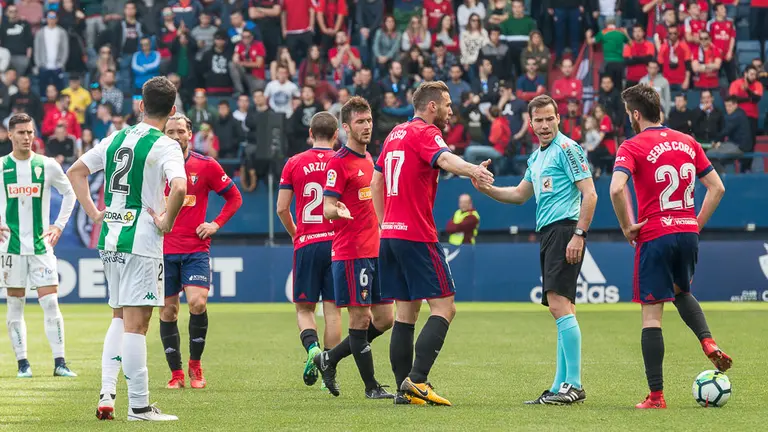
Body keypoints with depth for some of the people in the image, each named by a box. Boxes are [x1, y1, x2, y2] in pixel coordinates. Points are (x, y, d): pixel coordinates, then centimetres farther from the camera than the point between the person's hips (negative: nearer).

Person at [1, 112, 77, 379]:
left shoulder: (47, 165, 3)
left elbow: (69, 192, 15)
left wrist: (59, 225, 8)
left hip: (41, 245, 0)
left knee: (51, 304, -6)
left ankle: (59, 363, -3)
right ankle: (22, 364, 8)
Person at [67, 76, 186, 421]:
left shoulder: (116, 139, 10)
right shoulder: (164, 146, -10)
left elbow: (75, 171, 17)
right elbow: (179, 188, -27)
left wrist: (94, 213, 14)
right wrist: (166, 222, -13)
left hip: (110, 238, 6)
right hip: (142, 242, -6)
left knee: (119, 318, 19)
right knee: (135, 323, -4)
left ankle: (106, 393, 10)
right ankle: (139, 406, -1)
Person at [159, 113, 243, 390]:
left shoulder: (206, 166, 1)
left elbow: (234, 197, 10)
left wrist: (216, 224, -1)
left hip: (196, 250, -1)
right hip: (164, 250, 1)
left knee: (197, 303, -17)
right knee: (168, 310, 2)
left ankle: (195, 366, 2)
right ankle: (176, 373, 12)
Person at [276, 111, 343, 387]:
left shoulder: (294, 163, 2)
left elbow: (282, 208, 2)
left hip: (306, 244, 0)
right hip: (337, 241, 0)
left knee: (304, 307, 9)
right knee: (332, 309, 4)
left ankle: (312, 347, -19)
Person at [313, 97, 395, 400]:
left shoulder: (368, 160, 17)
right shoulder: (338, 162, -9)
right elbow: (327, 208, -16)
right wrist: (339, 211, -36)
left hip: (374, 250, 9)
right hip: (350, 253, -9)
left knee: (384, 319, 8)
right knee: (360, 319, -4)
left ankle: (329, 359, 20)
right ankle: (371, 387, 1)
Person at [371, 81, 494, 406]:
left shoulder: (395, 134, 18)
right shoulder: (424, 132, -9)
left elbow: (376, 181, 24)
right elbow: (444, 159, -31)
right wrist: (471, 169, -50)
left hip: (390, 233, 9)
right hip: (417, 236, -9)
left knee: (406, 311, 9)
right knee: (444, 307, -7)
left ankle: (404, 390, 6)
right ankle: (417, 380, -18)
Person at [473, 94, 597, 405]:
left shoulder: (567, 149, -6)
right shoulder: (536, 157, 21)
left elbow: (590, 194, -12)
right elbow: (520, 194, 31)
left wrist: (579, 234, -19)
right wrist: (486, 188, 15)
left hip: (565, 228, -10)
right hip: (548, 232, 10)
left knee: (559, 303, -16)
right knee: (561, 307, 9)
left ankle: (574, 385, -17)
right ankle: (561, 386, 10)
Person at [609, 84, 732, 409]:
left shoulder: (633, 147, -7)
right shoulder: (687, 142, 9)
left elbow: (616, 188, -23)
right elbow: (717, 187, 10)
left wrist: (627, 227, -10)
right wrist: (697, 224, 15)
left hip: (654, 236, -5)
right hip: (688, 233, 5)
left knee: (651, 314, 0)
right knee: (682, 292, 31)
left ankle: (656, 395, -2)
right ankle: (709, 343, 4)